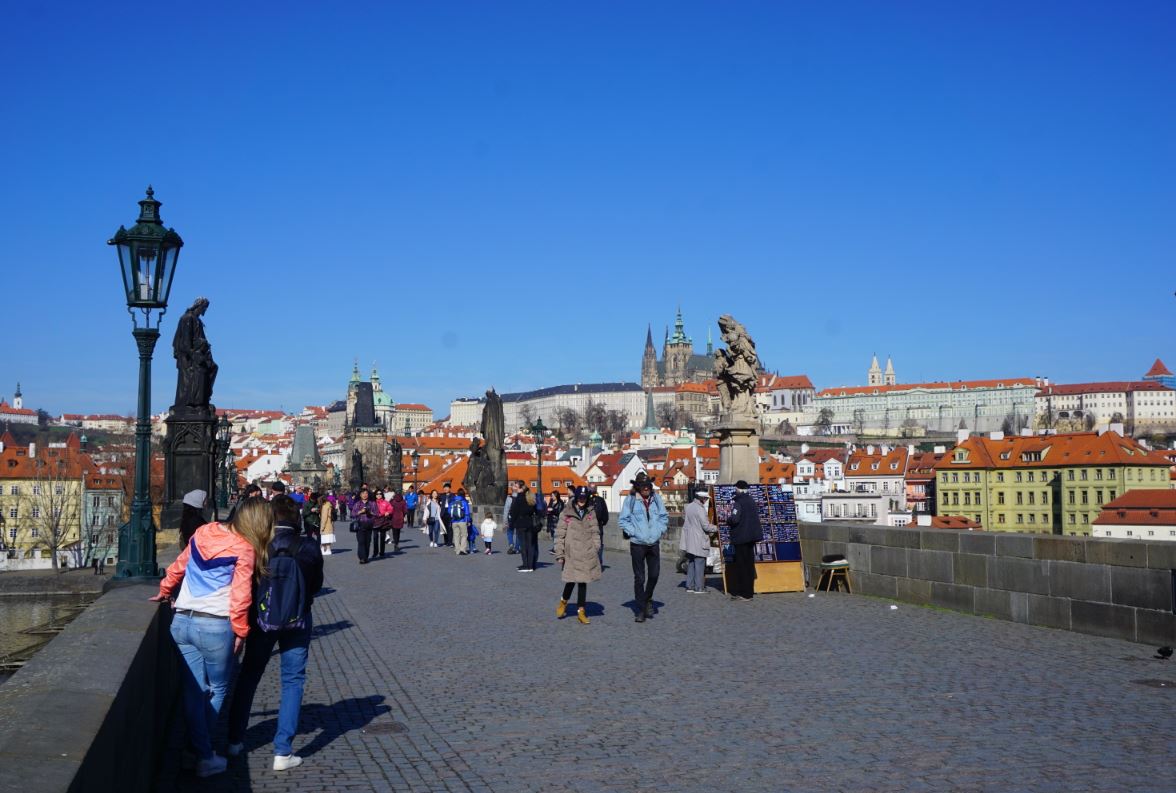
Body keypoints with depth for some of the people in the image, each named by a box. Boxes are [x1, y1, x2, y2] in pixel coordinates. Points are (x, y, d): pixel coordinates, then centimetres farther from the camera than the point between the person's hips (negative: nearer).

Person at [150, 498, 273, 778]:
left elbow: (178, 567, 20)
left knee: (194, 690, 12)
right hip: (215, 626, -5)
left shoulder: (203, 533, 9)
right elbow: (240, 596, -11)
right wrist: (241, 632, -1)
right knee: (217, 690, 12)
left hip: (182, 621, 5)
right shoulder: (244, 549, -8)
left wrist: (164, 592, 36)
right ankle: (205, 757, 17)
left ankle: (199, 751, 14)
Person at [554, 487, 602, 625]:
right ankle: (563, 602, 25)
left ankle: (581, 611, 14)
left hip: (588, 554, 3)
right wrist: (559, 554, -4)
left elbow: (595, 532, 13)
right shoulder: (566, 514, -1)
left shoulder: (591, 513, 10)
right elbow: (559, 535, -1)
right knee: (571, 580, -4)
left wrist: (596, 548, 3)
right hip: (572, 554, -3)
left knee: (583, 581, 6)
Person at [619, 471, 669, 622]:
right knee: (639, 578, 2)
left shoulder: (656, 498, 4)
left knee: (654, 574, 6)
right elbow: (623, 520, -3)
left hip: (654, 543, 3)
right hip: (637, 543, -3)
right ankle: (641, 610, 11)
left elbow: (664, 517, 13)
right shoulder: (630, 499, -6)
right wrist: (633, 532, -12)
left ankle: (648, 599, 35)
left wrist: (659, 530, -1)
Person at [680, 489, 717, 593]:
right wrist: (715, 528, 1)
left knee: (690, 564, 13)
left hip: (689, 541, 8)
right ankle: (699, 588, 1)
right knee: (699, 564, -1)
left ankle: (690, 586, 17)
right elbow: (706, 526, -17)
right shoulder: (700, 509, -18)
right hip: (699, 543, -8)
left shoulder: (688, 507, 7)